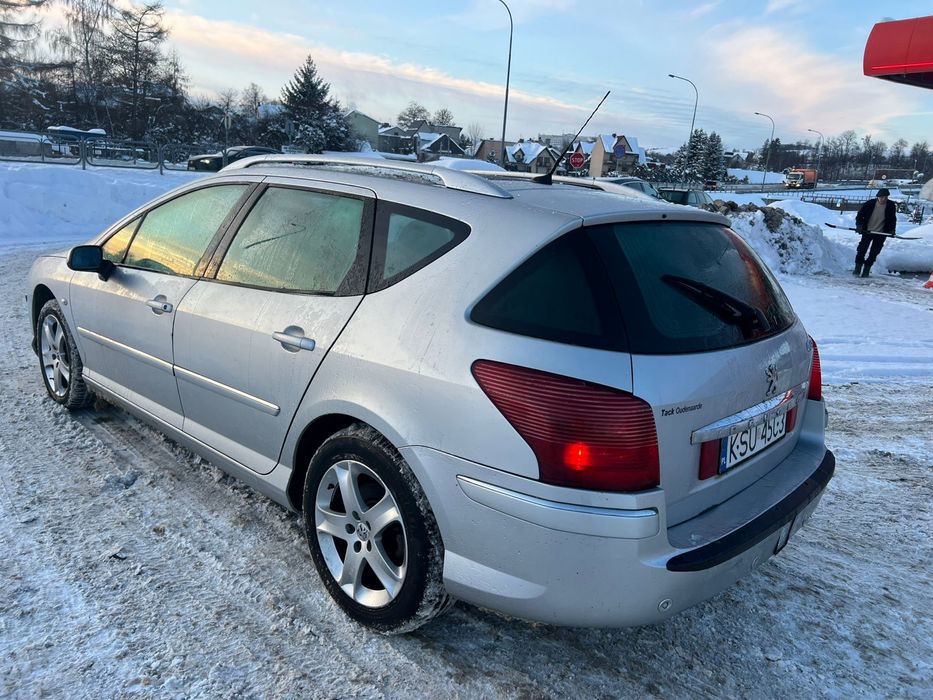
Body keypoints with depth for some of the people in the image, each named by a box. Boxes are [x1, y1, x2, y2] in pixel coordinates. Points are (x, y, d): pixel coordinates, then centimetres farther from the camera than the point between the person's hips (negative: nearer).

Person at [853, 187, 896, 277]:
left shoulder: (891, 206, -1)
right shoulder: (869, 204, -8)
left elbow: (893, 219, 10)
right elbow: (860, 215, -1)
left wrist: (892, 229, 0)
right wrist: (859, 225, -15)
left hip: (881, 233, 1)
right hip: (867, 231, -1)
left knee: (874, 252, 0)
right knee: (862, 249, -6)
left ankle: (866, 269, 8)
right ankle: (857, 268, 2)